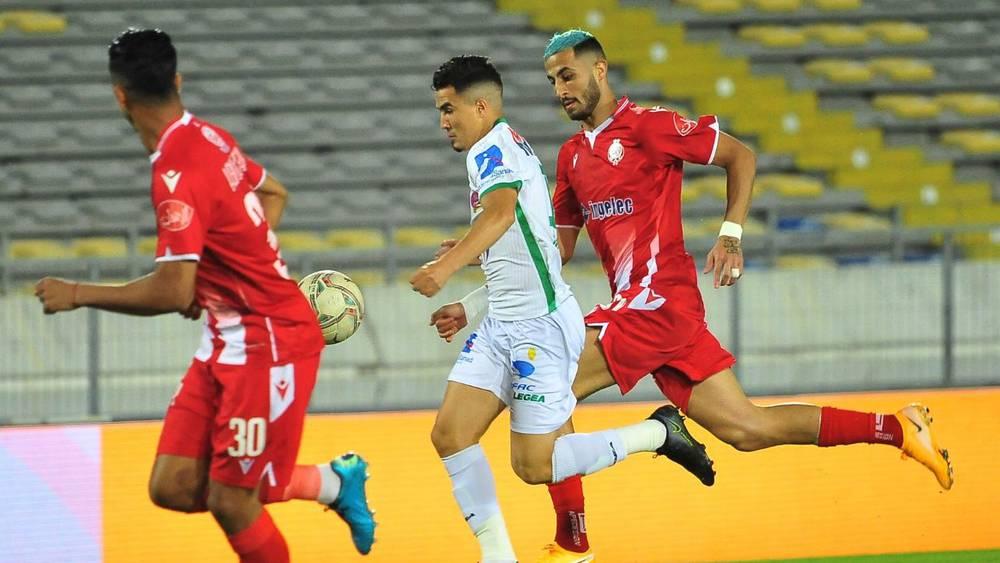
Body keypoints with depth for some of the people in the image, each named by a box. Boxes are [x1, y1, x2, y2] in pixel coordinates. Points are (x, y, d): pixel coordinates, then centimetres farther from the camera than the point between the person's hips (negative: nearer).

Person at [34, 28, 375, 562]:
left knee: (230, 502, -3)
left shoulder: (177, 176, -23)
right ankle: (332, 481, 20)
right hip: (229, 340, 9)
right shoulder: (209, 137, 4)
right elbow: (274, 193, 23)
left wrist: (77, 294, -15)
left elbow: (171, 293, -26)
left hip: (268, 343, -9)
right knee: (173, 488, 4)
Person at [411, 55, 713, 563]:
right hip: (502, 325, 10)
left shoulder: (492, 148, -15)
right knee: (450, 435, -2)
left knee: (534, 465, -7)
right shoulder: (503, 149, 16)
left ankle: (656, 434, 8)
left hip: (540, 325, -10)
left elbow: (500, 212, -37)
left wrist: (448, 266, -51)